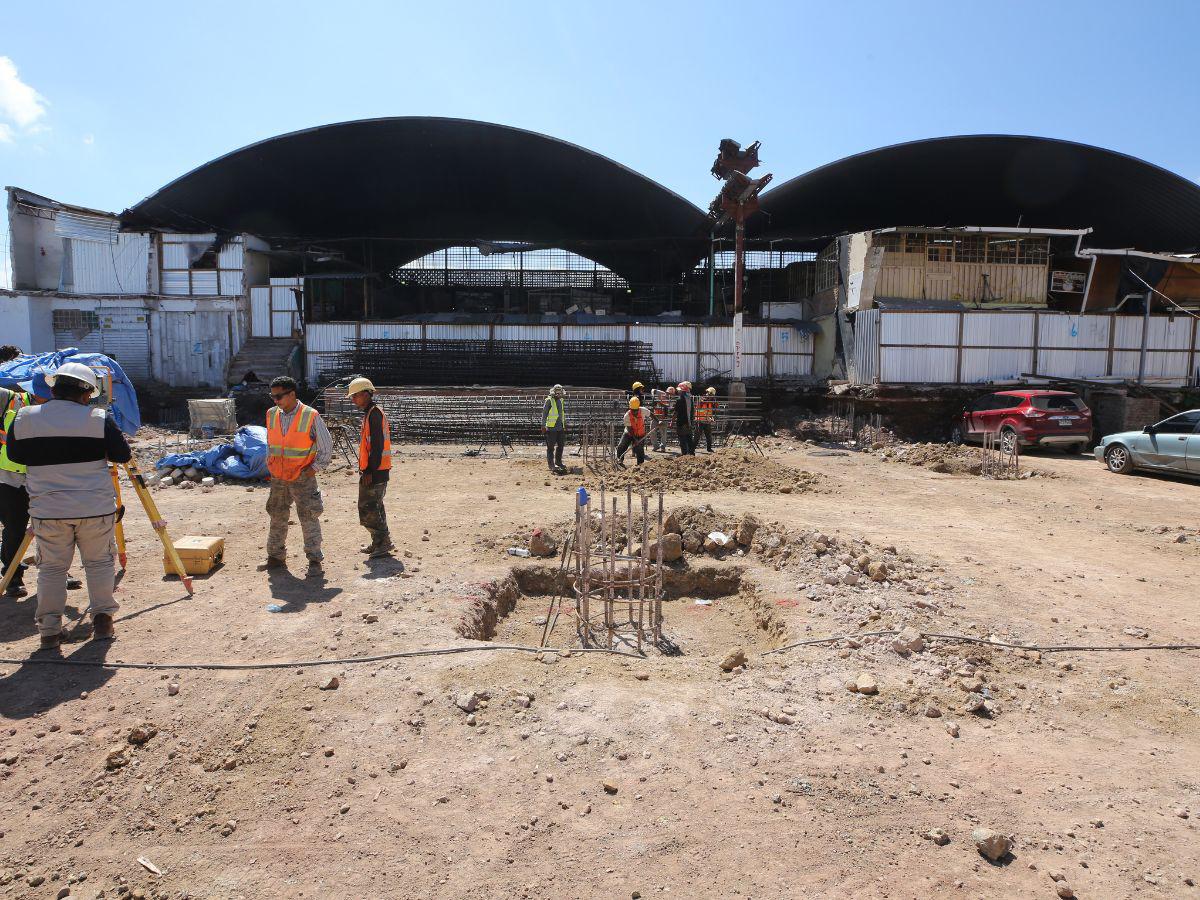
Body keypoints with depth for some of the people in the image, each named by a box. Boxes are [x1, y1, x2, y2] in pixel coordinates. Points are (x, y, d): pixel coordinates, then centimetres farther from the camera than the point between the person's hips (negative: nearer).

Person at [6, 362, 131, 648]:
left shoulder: (23, 418, 0)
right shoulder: (99, 419, -9)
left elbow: (14, 454, 13)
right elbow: (123, 456, -3)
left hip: (48, 510, 2)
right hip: (96, 508, -2)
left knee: (51, 568, 12)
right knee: (99, 563, 12)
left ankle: (49, 628, 12)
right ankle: (102, 619, 15)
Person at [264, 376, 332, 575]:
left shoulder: (310, 416, -12)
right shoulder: (272, 414, 3)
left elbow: (326, 448, -7)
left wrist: (311, 470, -11)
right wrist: (270, 465, 10)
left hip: (303, 478, -5)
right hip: (278, 478, 5)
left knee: (308, 518, -3)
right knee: (277, 517, 14)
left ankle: (314, 560, 6)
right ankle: (276, 557, 27)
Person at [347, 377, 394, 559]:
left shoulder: (374, 413, -15)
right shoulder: (371, 413, 17)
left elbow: (377, 445, -21)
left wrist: (369, 471, -21)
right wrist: (366, 469, 21)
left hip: (374, 471, -11)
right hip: (374, 470, 11)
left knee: (367, 508, -8)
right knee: (375, 507, 16)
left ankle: (383, 542, -3)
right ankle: (380, 543, 25)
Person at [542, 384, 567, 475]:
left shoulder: (561, 400, 14)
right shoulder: (549, 401, -7)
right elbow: (544, 414, -9)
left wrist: (565, 425, 23)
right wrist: (543, 426, -14)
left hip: (560, 427, 7)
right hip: (551, 427, -7)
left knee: (561, 445, 12)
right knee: (551, 446, -2)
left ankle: (558, 462, 26)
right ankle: (551, 464, 2)